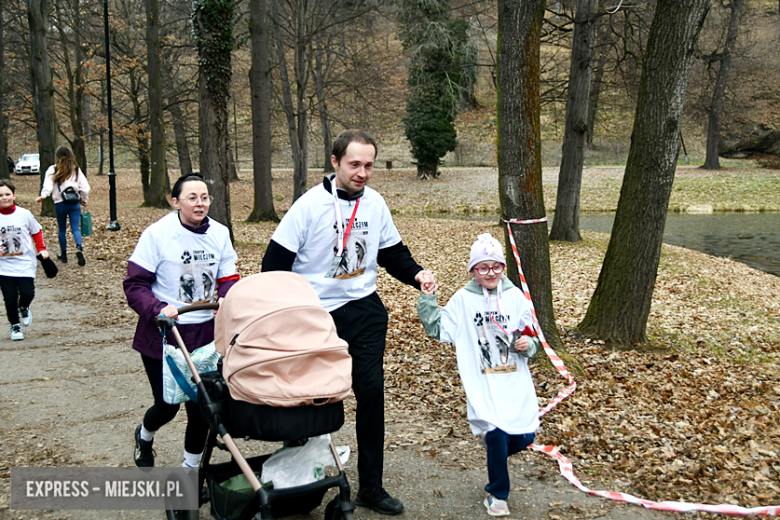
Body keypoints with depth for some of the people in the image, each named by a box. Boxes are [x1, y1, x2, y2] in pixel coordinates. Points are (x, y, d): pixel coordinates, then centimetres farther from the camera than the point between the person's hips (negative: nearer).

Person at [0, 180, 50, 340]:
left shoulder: (24, 214, -3)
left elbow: (37, 231, 11)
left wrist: (42, 249, 0)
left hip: (25, 264, 0)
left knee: (27, 294, -7)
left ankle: (24, 309, 29)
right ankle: (15, 327, 22)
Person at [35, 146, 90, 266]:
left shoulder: (52, 170, -1)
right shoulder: (76, 169, 3)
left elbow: (48, 186, -14)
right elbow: (85, 187, 1)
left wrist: (43, 196, -15)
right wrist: (83, 200, 15)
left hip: (59, 204, 0)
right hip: (74, 203, 0)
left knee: (61, 230, 16)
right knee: (75, 229, -1)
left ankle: (63, 254, 26)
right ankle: (79, 249, -27)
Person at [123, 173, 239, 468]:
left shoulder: (219, 234, 3)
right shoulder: (157, 234, -11)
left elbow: (228, 279, 7)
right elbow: (135, 284, -10)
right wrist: (157, 309, -27)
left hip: (205, 333, 4)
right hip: (163, 334, -4)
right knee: (167, 405, 1)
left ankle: (191, 466, 29)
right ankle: (144, 436, 39)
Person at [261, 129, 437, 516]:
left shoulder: (375, 203, 2)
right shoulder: (310, 204, -12)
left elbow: (392, 252, 13)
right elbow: (276, 260, -11)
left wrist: (417, 274, -6)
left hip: (365, 310, 4)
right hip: (317, 313, -3)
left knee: (372, 391, 0)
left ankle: (371, 487, 14)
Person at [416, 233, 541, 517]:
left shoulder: (515, 296, 3)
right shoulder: (463, 300, -1)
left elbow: (531, 335, 10)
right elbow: (437, 328, 0)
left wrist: (528, 344, -11)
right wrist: (427, 300, -10)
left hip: (515, 382, 3)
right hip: (483, 385, -3)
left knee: (525, 436, 2)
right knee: (497, 434, -11)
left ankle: (495, 451, 38)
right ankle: (497, 494, 14)